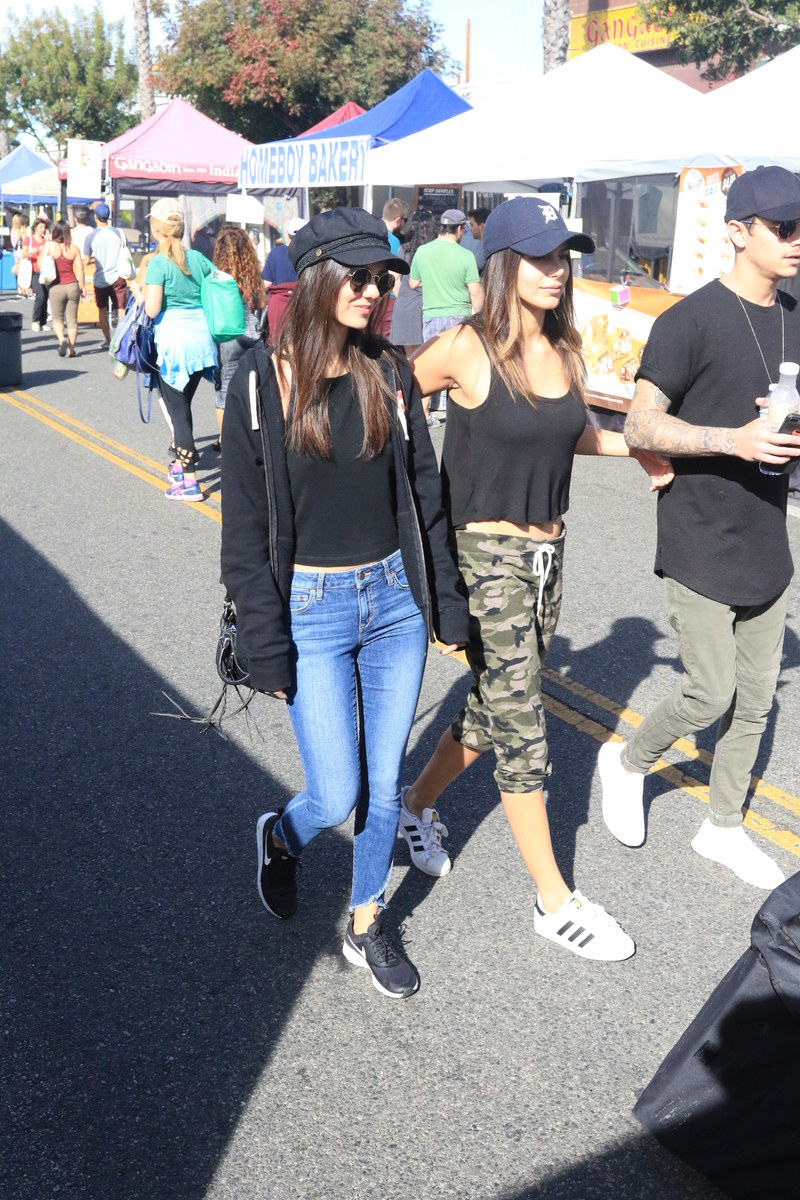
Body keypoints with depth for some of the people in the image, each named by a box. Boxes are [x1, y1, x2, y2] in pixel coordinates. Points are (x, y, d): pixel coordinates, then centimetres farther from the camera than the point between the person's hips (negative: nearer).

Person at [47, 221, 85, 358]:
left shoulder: (49, 246, -4)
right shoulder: (74, 248, 0)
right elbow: (80, 268, -2)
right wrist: (81, 286, 6)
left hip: (56, 287, -1)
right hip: (72, 285, 1)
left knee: (57, 318, 12)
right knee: (72, 318, 10)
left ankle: (62, 340, -15)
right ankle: (71, 349, 11)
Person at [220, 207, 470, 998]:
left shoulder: (389, 375, 2)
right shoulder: (262, 383, -9)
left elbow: (424, 494, 7)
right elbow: (245, 525, -8)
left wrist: (447, 604, 7)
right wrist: (266, 648, -10)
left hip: (394, 599, 4)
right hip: (312, 608, -3)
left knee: (384, 786, 12)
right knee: (338, 797, 1)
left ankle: (366, 928, 35)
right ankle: (281, 836, 38)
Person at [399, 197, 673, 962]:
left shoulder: (563, 351, 6)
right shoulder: (466, 350, -13)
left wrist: (633, 446, 9)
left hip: (547, 553, 7)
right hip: (486, 554, -7)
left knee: (495, 708, 18)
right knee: (522, 732, 0)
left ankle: (418, 804, 43)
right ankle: (555, 903, 15)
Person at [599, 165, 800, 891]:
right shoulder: (692, 321, -12)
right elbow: (640, 427, -16)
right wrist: (734, 439, -27)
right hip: (701, 549, -7)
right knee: (711, 695, -3)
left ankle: (724, 827, 32)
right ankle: (628, 762, 28)